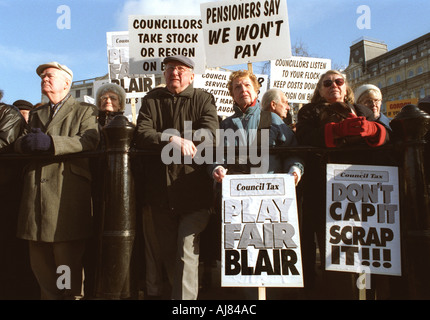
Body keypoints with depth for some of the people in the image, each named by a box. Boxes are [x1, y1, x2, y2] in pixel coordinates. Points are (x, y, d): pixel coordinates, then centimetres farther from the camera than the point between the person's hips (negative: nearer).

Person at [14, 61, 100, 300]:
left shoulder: (85, 111, 8)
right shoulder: (36, 114, 26)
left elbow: (89, 141, -10)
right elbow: (18, 143, 16)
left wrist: (50, 143, -22)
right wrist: (26, 143, -9)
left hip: (67, 197, -5)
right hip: (35, 197, 6)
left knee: (68, 264, -1)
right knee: (40, 263, 11)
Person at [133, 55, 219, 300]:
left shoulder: (204, 99, 6)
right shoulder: (152, 100, 12)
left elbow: (209, 133, -11)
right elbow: (141, 134, -4)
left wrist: (179, 143, -18)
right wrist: (172, 140, -20)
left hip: (193, 189, -3)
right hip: (161, 190, 4)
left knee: (187, 250, -9)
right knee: (168, 252, 16)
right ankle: (175, 290, 35)